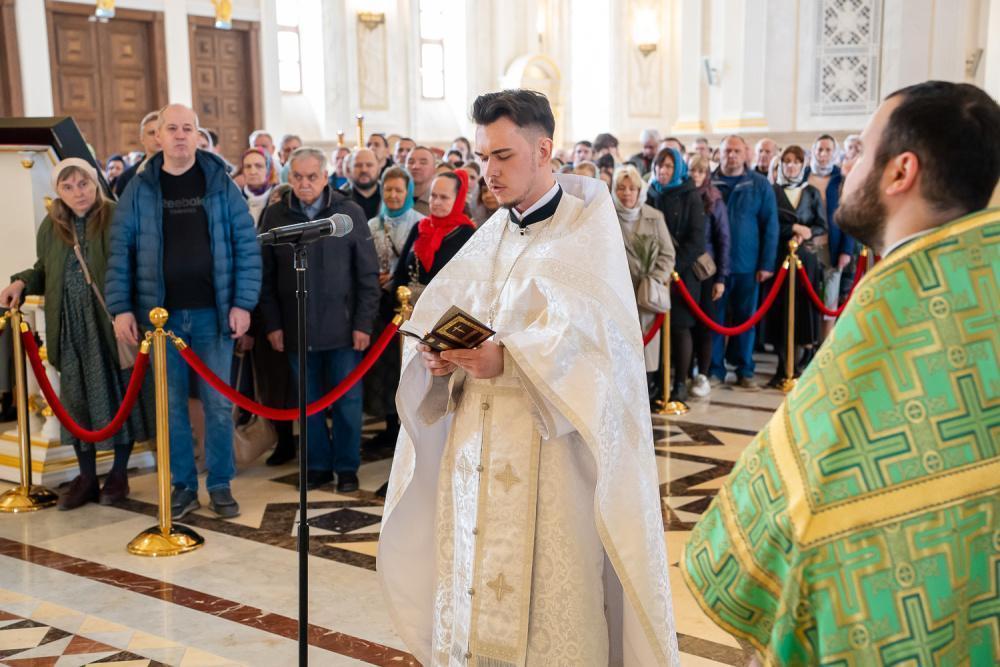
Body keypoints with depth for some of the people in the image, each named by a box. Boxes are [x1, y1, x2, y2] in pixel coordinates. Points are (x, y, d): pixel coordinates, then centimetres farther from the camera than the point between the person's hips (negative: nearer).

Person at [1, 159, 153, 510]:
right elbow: (44, 270, 21)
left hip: (112, 324, -4)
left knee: (119, 395, 4)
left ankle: (119, 473, 18)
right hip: (71, 328, 5)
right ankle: (86, 476, 19)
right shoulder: (51, 226, 9)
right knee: (77, 398, 8)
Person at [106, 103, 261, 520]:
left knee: (218, 403, 5)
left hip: (213, 312, -1)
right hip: (161, 313, 1)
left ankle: (220, 486, 17)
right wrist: (121, 308, -4)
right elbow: (120, 251, 3)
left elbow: (246, 245, 0)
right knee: (171, 404, 8)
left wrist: (243, 302, -6)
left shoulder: (220, 184, 2)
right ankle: (183, 485, 19)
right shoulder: (140, 189, 3)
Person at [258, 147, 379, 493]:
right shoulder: (275, 215, 2)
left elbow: (368, 275, -1)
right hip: (296, 329, 2)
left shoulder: (351, 213, -2)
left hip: (342, 328, -1)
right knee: (308, 402, 10)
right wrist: (272, 324, -1)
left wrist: (363, 323, -6)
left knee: (346, 401, 6)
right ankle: (318, 464, 23)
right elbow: (266, 277, 4)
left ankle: (347, 467, 19)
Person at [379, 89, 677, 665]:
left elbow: (594, 338, -15)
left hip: (552, 450, -5)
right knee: (478, 604, 8)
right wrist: (443, 356, -11)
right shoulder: (491, 236, 14)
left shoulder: (588, 225, -3)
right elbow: (439, 318, 10)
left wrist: (509, 360, -25)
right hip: (477, 446, 5)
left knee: (551, 614, -2)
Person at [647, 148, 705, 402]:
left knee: (680, 326, -1)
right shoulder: (651, 195, 8)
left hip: (683, 271, -3)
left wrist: (674, 265, -14)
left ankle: (680, 384, 6)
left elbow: (696, 238, -6)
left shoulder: (690, 197, -1)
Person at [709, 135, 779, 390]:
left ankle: (744, 370, 18)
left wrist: (767, 263, -4)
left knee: (745, 319, 9)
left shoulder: (759, 185, 0)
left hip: (747, 264, 0)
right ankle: (715, 368, 16)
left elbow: (770, 225, 0)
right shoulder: (707, 183, 0)